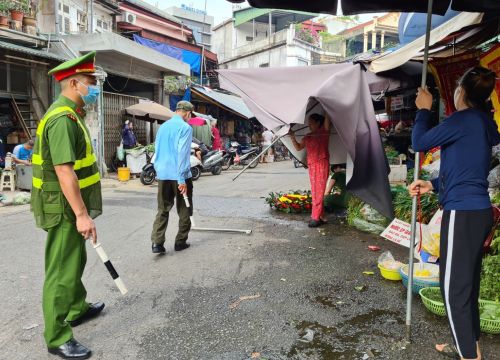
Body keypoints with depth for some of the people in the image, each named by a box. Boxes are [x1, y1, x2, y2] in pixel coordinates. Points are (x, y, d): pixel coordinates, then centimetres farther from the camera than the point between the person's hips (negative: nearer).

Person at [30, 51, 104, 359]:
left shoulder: (71, 115, 13)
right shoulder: (62, 119, -21)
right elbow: (64, 171, -28)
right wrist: (82, 214, -28)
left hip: (71, 207, 11)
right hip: (64, 209, -11)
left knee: (75, 261, 24)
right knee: (62, 272, -1)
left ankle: (78, 309, 43)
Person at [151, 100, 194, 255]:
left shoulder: (163, 126, 11)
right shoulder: (185, 127, -10)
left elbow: (157, 151, 16)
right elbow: (182, 154, -17)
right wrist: (182, 179, -17)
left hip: (162, 174, 6)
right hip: (179, 175, -6)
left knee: (162, 209, 10)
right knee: (184, 210, 10)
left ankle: (157, 242, 1)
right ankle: (180, 242, 16)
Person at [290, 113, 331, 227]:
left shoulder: (324, 131, 2)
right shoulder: (308, 137, 17)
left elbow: (327, 120, -13)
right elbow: (298, 147, 17)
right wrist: (293, 137, 6)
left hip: (322, 163, -6)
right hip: (311, 165, 6)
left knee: (319, 191, -9)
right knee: (314, 191, 5)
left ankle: (316, 217, -10)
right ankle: (321, 217, 11)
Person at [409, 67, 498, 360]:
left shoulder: (465, 119, -13)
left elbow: (420, 143, -7)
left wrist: (424, 110, 7)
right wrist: (433, 185, 13)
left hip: (463, 213, -10)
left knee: (454, 287, -3)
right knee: (468, 284, 17)